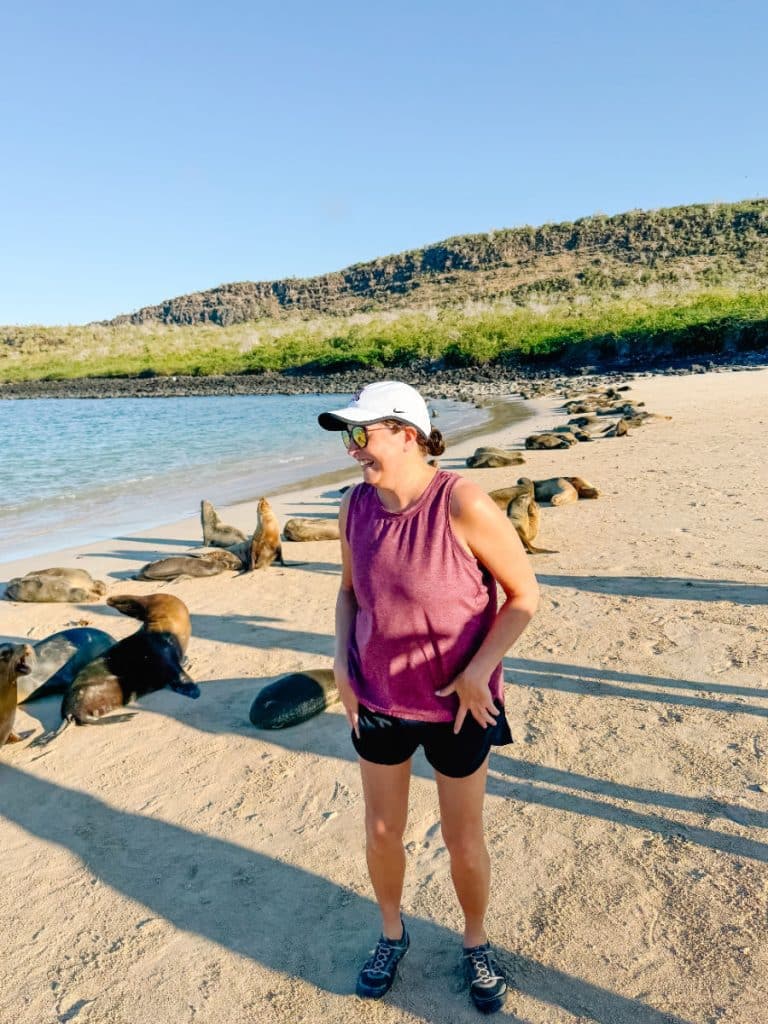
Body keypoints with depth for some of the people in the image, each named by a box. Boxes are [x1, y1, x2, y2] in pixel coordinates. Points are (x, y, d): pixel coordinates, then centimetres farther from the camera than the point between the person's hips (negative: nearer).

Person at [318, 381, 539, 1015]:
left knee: (464, 841, 14)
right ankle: (392, 934, 47)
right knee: (381, 833, 18)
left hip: (457, 706, -4)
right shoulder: (355, 507, -7)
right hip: (379, 700, 4)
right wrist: (341, 662, -3)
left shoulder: (463, 505, -23)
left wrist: (478, 672, -18)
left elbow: (525, 595, -14)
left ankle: (476, 945, 44)